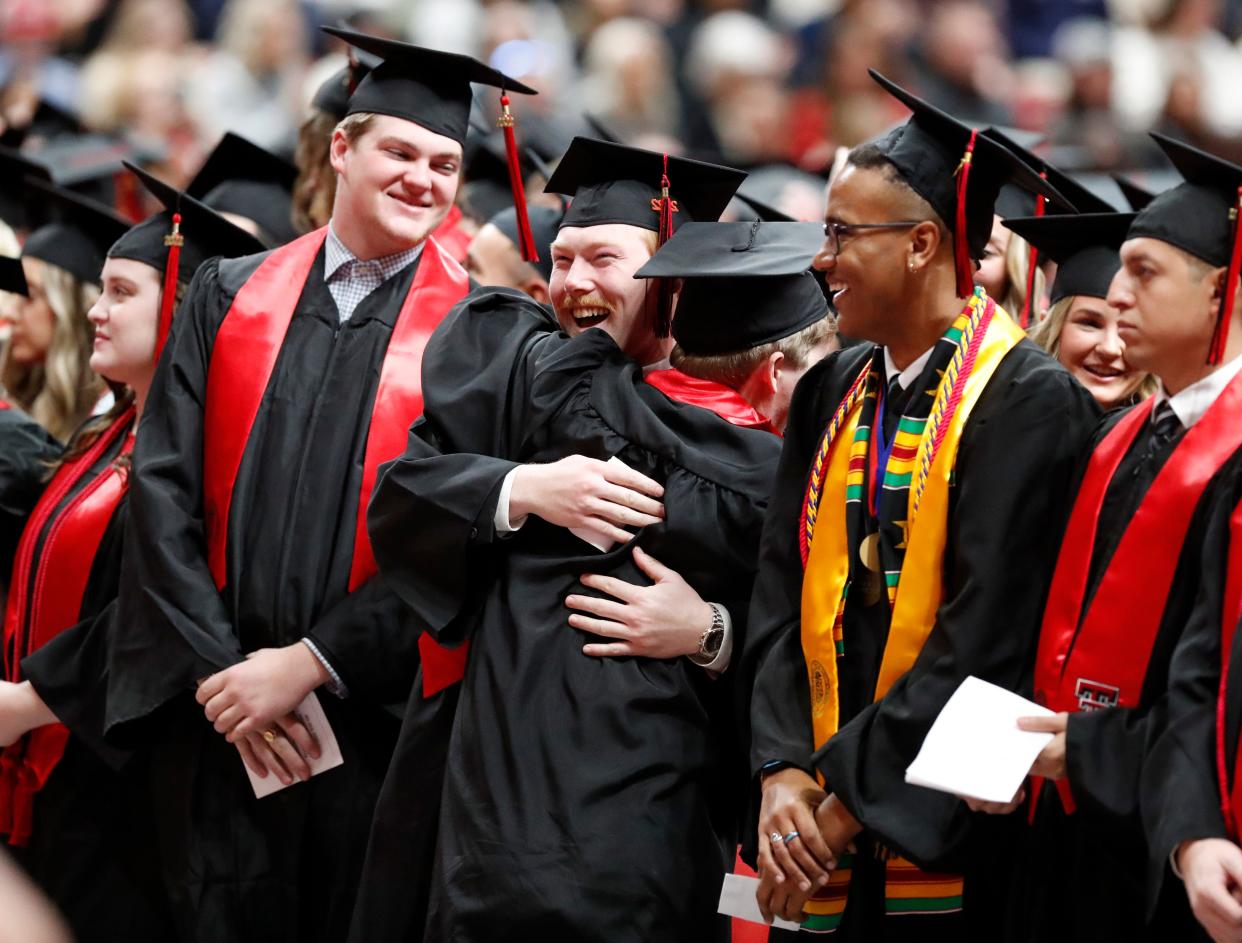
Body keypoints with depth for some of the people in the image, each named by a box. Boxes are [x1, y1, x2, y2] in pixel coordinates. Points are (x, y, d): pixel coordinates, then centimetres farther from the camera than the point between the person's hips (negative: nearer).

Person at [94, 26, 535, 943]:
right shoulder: (232, 299, 9)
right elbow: (164, 489, 4)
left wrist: (308, 663, -11)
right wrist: (218, 667, -7)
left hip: (377, 715, -2)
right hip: (220, 717, 2)